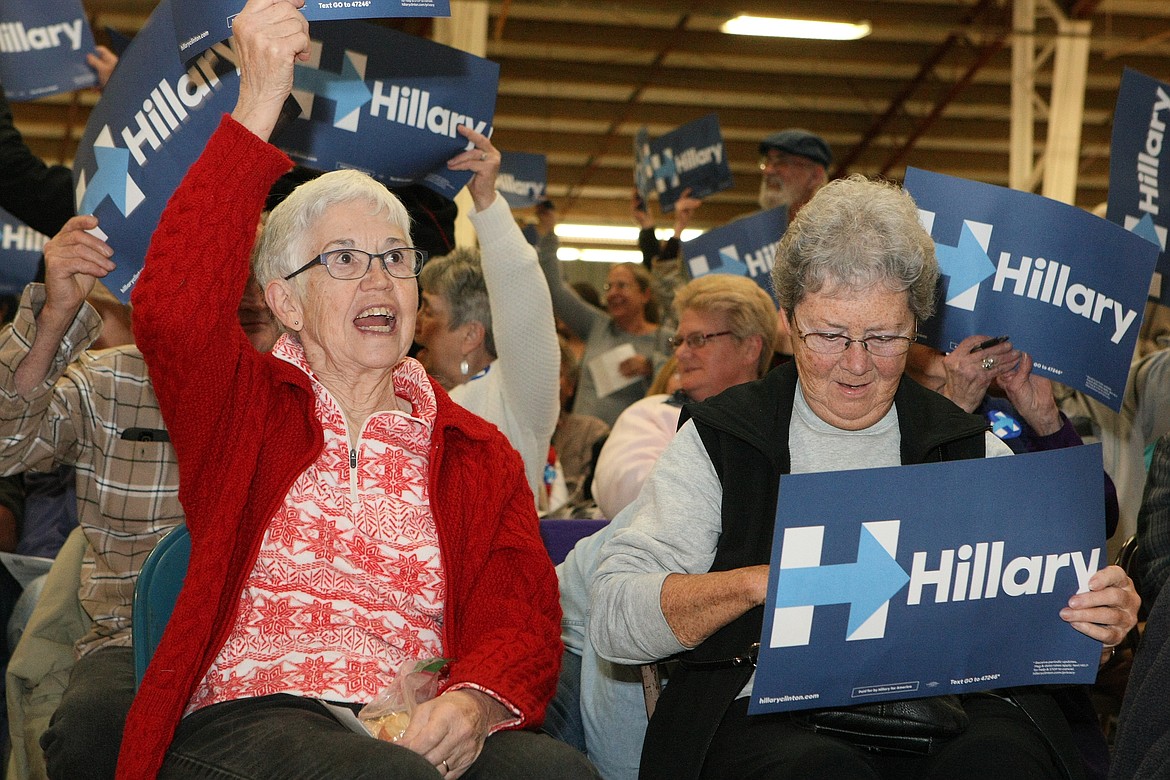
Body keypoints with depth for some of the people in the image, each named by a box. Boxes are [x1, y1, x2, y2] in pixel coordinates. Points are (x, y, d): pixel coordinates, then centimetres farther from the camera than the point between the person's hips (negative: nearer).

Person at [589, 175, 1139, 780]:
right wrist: (757, 582, -17)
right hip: (772, 712, -2)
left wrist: (1099, 621, -12)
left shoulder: (972, 449, 17)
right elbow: (612, 617, -1)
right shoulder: (716, 440, 10)